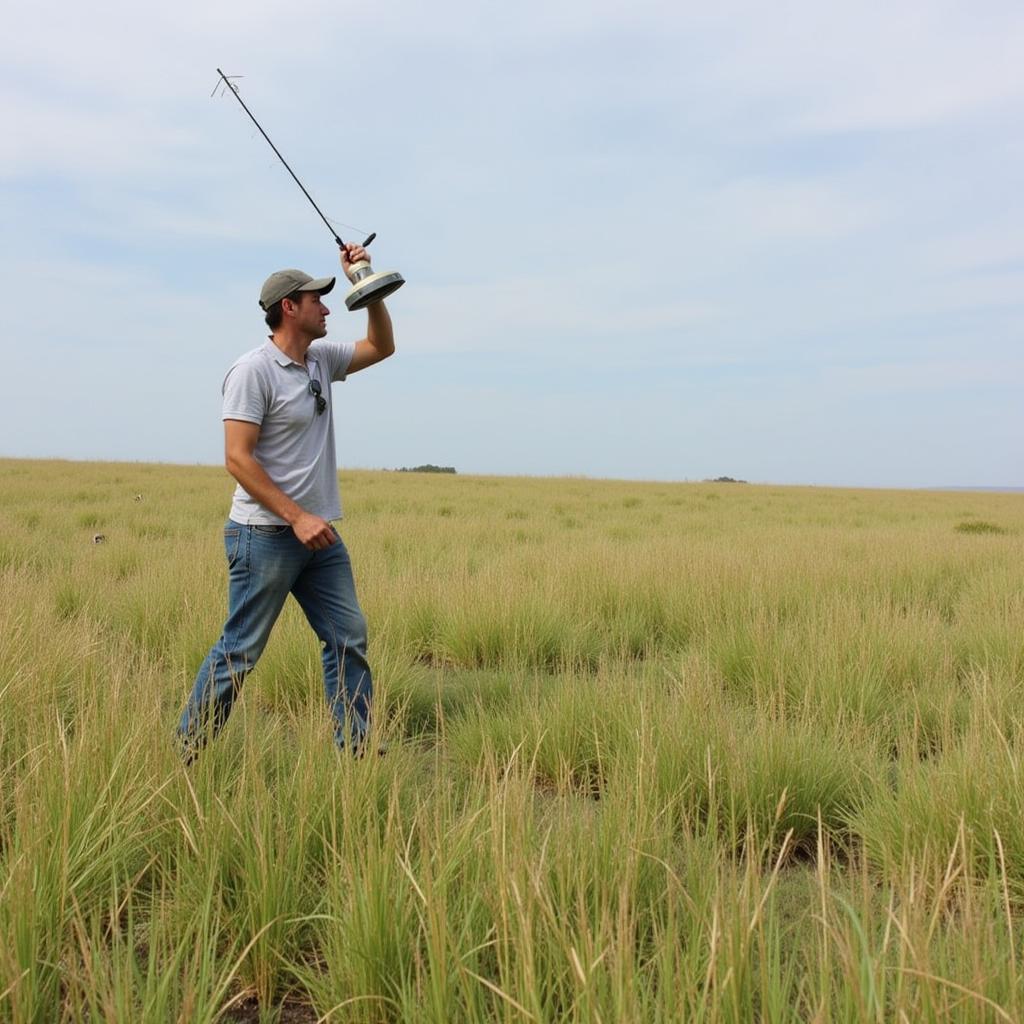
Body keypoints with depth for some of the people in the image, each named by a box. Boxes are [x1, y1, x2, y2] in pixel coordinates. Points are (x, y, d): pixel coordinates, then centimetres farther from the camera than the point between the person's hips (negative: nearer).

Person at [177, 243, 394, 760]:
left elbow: (381, 346, 25)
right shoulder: (253, 370, -13)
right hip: (265, 536, -8)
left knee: (349, 638, 9)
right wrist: (296, 517, -22)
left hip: (320, 533, 8)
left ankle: (357, 747, 19)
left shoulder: (322, 359, 11)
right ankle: (184, 750, 13)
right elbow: (237, 457, -18)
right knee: (240, 650, -1)